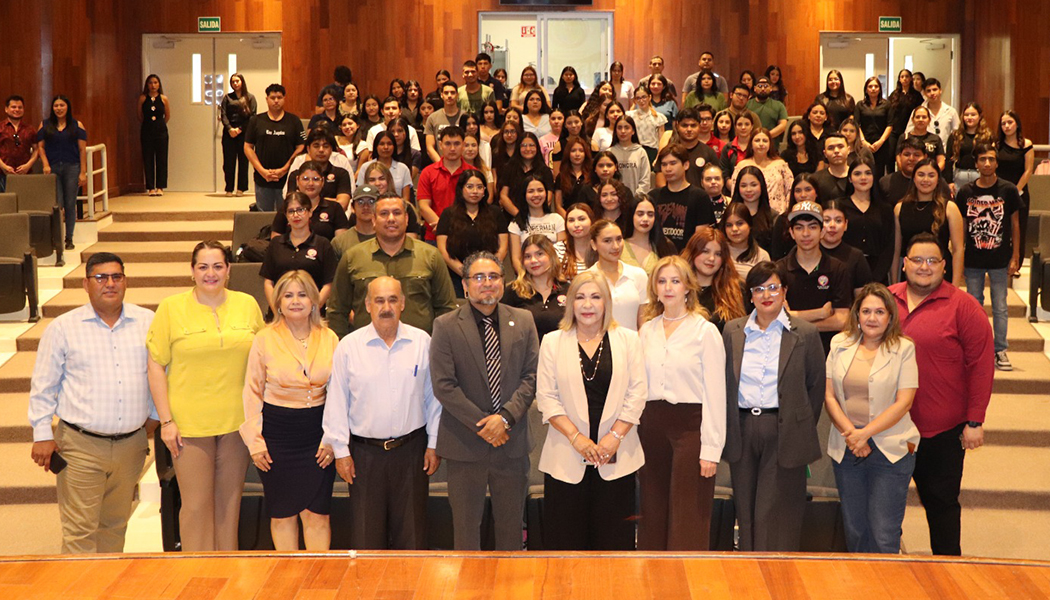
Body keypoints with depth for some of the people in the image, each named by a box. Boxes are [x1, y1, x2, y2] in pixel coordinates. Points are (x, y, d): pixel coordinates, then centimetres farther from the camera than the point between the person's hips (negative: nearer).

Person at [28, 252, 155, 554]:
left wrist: (153, 418, 13)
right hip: (81, 446, -3)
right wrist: (42, 435, -1)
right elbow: (43, 386, 3)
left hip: (131, 444, 3)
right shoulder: (63, 328, 1)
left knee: (115, 525, 12)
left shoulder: (148, 323, 6)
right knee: (80, 530, -6)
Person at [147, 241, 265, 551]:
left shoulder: (248, 305, 6)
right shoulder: (171, 308, -2)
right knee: (196, 504, -2)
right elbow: (155, 366, -2)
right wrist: (166, 421, -7)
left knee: (229, 501, 10)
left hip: (237, 421, 2)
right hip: (190, 424, -2)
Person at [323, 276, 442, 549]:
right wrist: (341, 451, -1)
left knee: (411, 534, 6)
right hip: (365, 452, -1)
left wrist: (434, 444, 5)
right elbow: (336, 402, 2)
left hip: (412, 449, 1)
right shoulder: (349, 346, -1)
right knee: (367, 535, 3)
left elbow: (433, 396, 7)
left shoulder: (422, 342, 2)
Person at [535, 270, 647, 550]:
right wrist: (576, 437, -9)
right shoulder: (553, 342, 7)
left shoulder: (627, 340, 8)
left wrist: (615, 435, -8)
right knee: (566, 542, 1)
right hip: (567, 458, 0)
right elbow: (546, 397, 1)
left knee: (614, 540, 2)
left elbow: (637, 393, 3)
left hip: (616, 457, 0)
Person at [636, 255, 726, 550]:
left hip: (690, 424, -5)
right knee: (654, 515, 9)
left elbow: (715, 393, -6)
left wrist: (711, 448, -11)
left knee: (688, 519, -5)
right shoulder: (646, 331, 12)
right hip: (652, 426, 5)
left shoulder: (705, 331, -3)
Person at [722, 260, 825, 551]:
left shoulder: (805, 334, 1)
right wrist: (727, 428, 7)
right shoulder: (733, 331, 9)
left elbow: (816, 385, 6)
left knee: (775, 514, -3)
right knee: (745, 512, 8)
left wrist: (804, 428, 3)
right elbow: (724, 382, 12)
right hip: (742, 430, 3)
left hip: (784, 431, -3)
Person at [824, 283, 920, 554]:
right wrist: (850, 433, -9)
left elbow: (903, 402, -8)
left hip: (890, 450, -3)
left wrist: (865, 433, -15)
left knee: (884, 536, -6)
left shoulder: (903, 349, -2)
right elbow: (829, 395, 4)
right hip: (846, 450, 4)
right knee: (854, 530, 11)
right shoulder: (840, 344, 8)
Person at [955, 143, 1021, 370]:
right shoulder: (966, 192, -1)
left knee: (1000, 307, 5)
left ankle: (1001, 350, 15)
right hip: (973, 260, 1)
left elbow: (1015, 224, 2)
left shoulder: (1008, 190, -4)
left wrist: (1015, 257, -1)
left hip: (1000, 259, -1)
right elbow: (960, 226, 5)